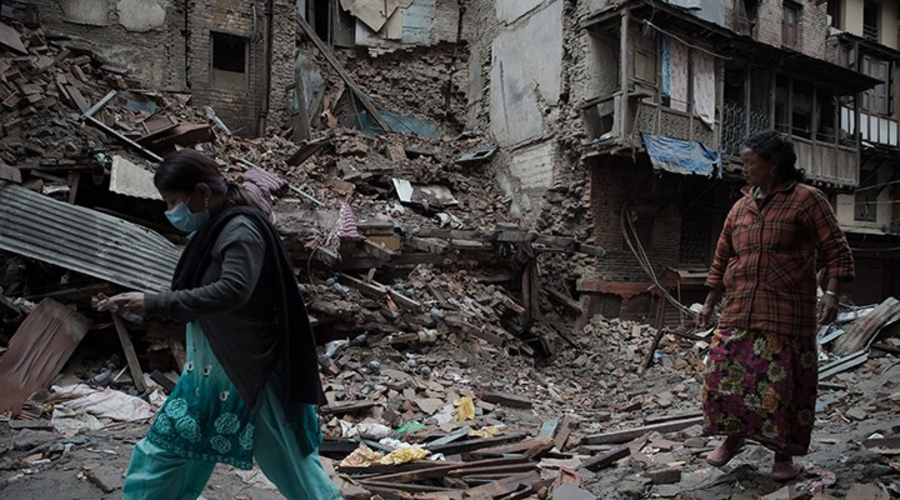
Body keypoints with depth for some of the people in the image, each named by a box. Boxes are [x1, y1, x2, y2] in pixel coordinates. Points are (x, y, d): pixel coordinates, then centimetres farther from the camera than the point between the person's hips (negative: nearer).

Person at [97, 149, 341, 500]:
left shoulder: (241, 230, -19)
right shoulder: (212, 230, 9)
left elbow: (232, 291, -34)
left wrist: (154, 304, -35)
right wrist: (139, 307, 8)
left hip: (247, 371, -9)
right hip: (209, 370, 10)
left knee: (289, 461, 5)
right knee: (162, 455, 18)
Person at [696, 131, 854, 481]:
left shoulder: (806, 200, -1)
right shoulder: (741, 208, 14)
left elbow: (837, 251, -4)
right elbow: (722, 259, 19)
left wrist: (831, 294, -18)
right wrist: (709, 305, 17)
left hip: (787, 316, -5)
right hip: (738, 312, 5)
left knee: (784, 384, 1)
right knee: (725, 374, 3)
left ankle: (784, 455, 19)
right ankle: (732, 437, 25)